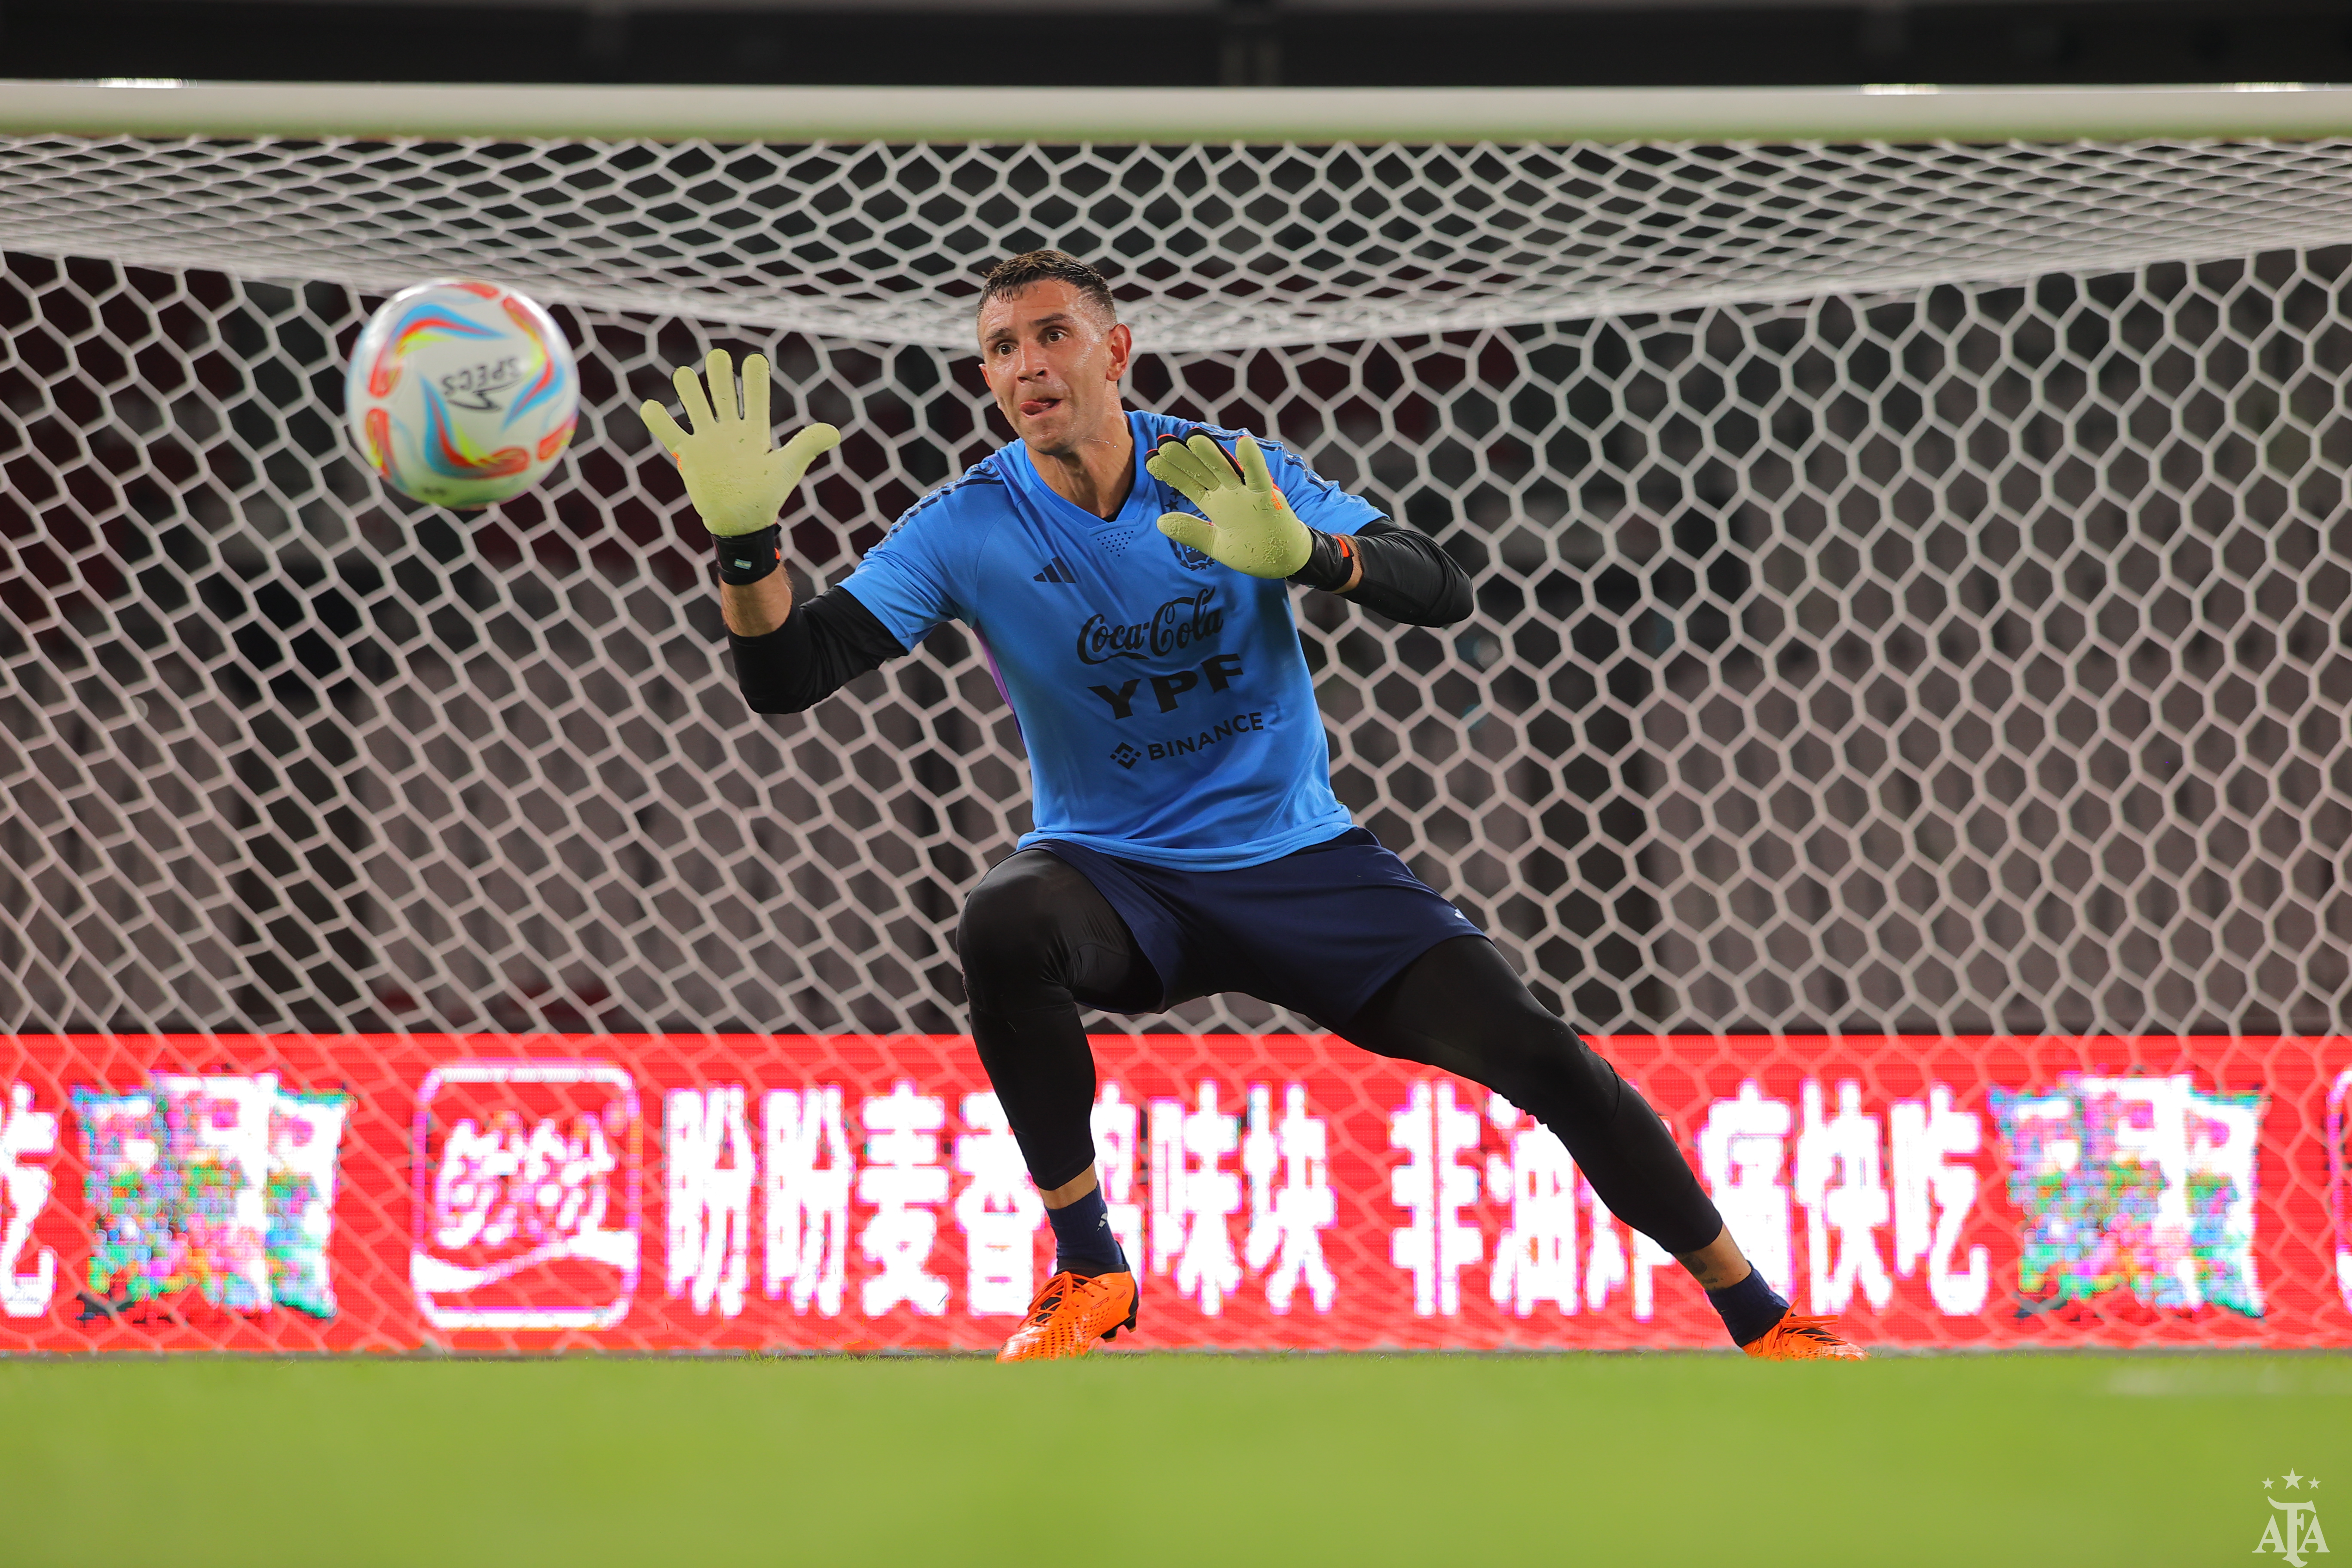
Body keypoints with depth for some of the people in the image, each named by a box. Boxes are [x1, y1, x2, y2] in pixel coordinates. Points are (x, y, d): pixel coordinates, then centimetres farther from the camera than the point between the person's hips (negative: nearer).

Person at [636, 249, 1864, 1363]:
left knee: (1536, 1054, -13)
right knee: (1003, 927, -36)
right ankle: (1086, 1274, -19)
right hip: (1115, 877, -1)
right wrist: (745, 538, -34)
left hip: (1299, 858, 1)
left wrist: (1303, 553, -35)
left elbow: (1440, 593, -15)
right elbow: (784, 678, -14)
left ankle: (1760, 1316, 4)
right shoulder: (968, 528, -9)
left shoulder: (1233, 477, -8)